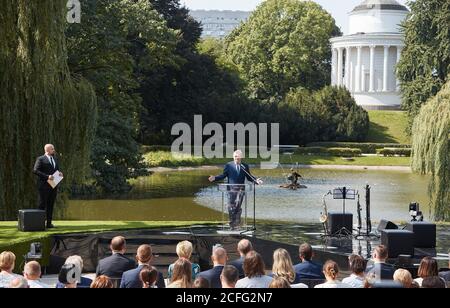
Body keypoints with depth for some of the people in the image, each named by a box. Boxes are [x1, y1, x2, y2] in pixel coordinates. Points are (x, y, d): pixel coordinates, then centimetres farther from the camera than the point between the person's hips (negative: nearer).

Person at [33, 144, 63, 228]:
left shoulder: (55, 159, 18)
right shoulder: (40, 159, -4)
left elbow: (58, 169, 23)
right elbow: (35, 170, -12)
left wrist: (60, 173, -2)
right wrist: (47, 176, -20)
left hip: (53, 186, 6)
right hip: (44, 185, -6)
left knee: (50, 205, 6)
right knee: (42, 205, -4)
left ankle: (49, 223, 9)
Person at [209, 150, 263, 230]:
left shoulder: (245, 166, 7)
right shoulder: (228, 165, 5)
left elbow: (249, 177, 9)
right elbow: (223, 175, 4)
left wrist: (256, 180, -7)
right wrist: (215, 178, -10)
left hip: (241, 189, 1)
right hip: (231, 189, -1)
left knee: (238, 207, -1)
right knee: (231, 207, -2)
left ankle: (237, 224, 9)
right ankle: (232, 224, 8)